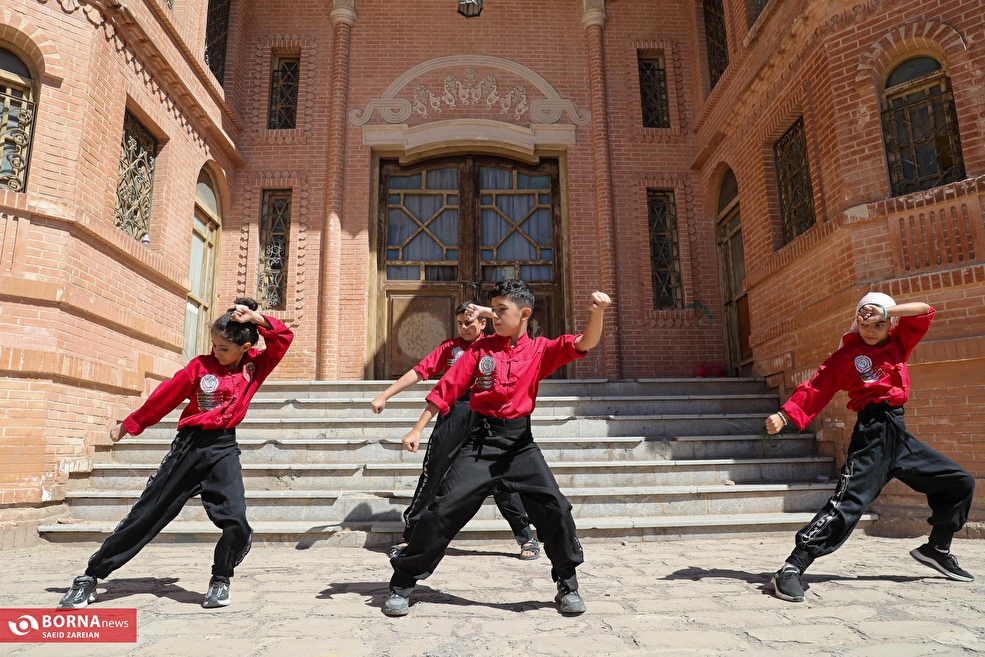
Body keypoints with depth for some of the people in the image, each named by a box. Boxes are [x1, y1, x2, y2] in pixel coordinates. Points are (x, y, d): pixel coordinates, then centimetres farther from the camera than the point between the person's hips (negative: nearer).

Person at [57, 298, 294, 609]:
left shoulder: (256, 365, 2)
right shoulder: (201, 366, -3)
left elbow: (283, 337, -6)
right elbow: (165, 397, 4)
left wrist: (255, 318, -17)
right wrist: (129, 425, 12)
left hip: (224, 449, 0)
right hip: (189, 446, 0)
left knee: (236, 521, -14)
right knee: (146, 514, 5)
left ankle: (220, 580, 13)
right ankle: (90, 577, 21)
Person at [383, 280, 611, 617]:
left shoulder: (540, 350, 2)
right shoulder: (481, 349, 3)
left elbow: (584, 343, -12)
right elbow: (447, 389, 3)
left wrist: (597, 311, -31)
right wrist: (418, 429, 0)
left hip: (519, 441, 0)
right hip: (480, 439, 0)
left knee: (555, 509, -6)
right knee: (444, 508, -3)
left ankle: (567, 586, 17)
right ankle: (402, 584, 12)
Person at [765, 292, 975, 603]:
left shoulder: (898, 344, 14)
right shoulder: (847, 355, -2)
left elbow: (924, 310, 5)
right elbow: (816, 389, -11)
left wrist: (887, 311, -10)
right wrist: (785, 415, -23)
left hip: (900, 435, 7)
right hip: (872, 433, -7)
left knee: (961, 484, 16)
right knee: (848, 503, -20)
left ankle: (936, 549, 32)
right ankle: (791, 569, -23)